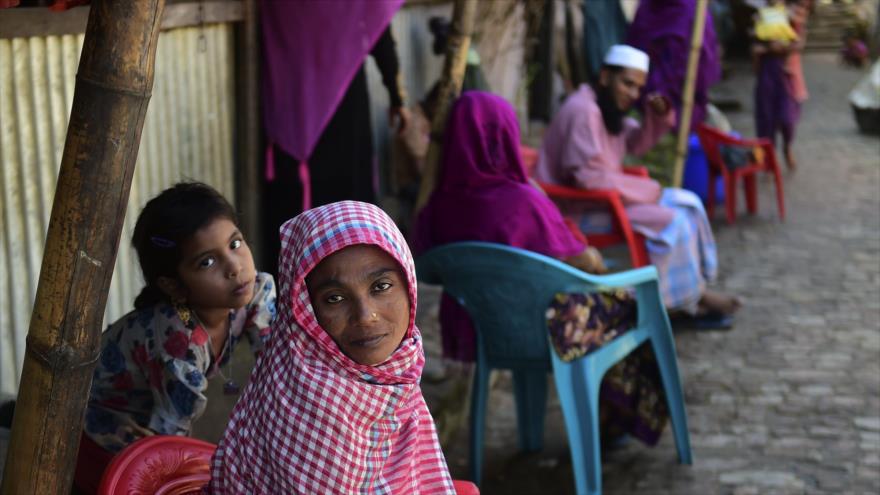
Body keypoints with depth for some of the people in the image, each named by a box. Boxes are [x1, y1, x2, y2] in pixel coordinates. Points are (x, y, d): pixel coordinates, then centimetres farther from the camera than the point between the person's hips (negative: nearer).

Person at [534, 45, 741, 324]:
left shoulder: (609, 108, 9)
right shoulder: (583, 110, -23)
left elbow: (636, 144, 24)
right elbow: (591, 178, -28)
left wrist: (659, 115, 2)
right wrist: (649, 190, -17)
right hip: (581, 209, -11)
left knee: (687, 204, 4)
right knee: (672, 221, -21)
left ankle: (696, 290, 2)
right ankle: (688, 298, -3)